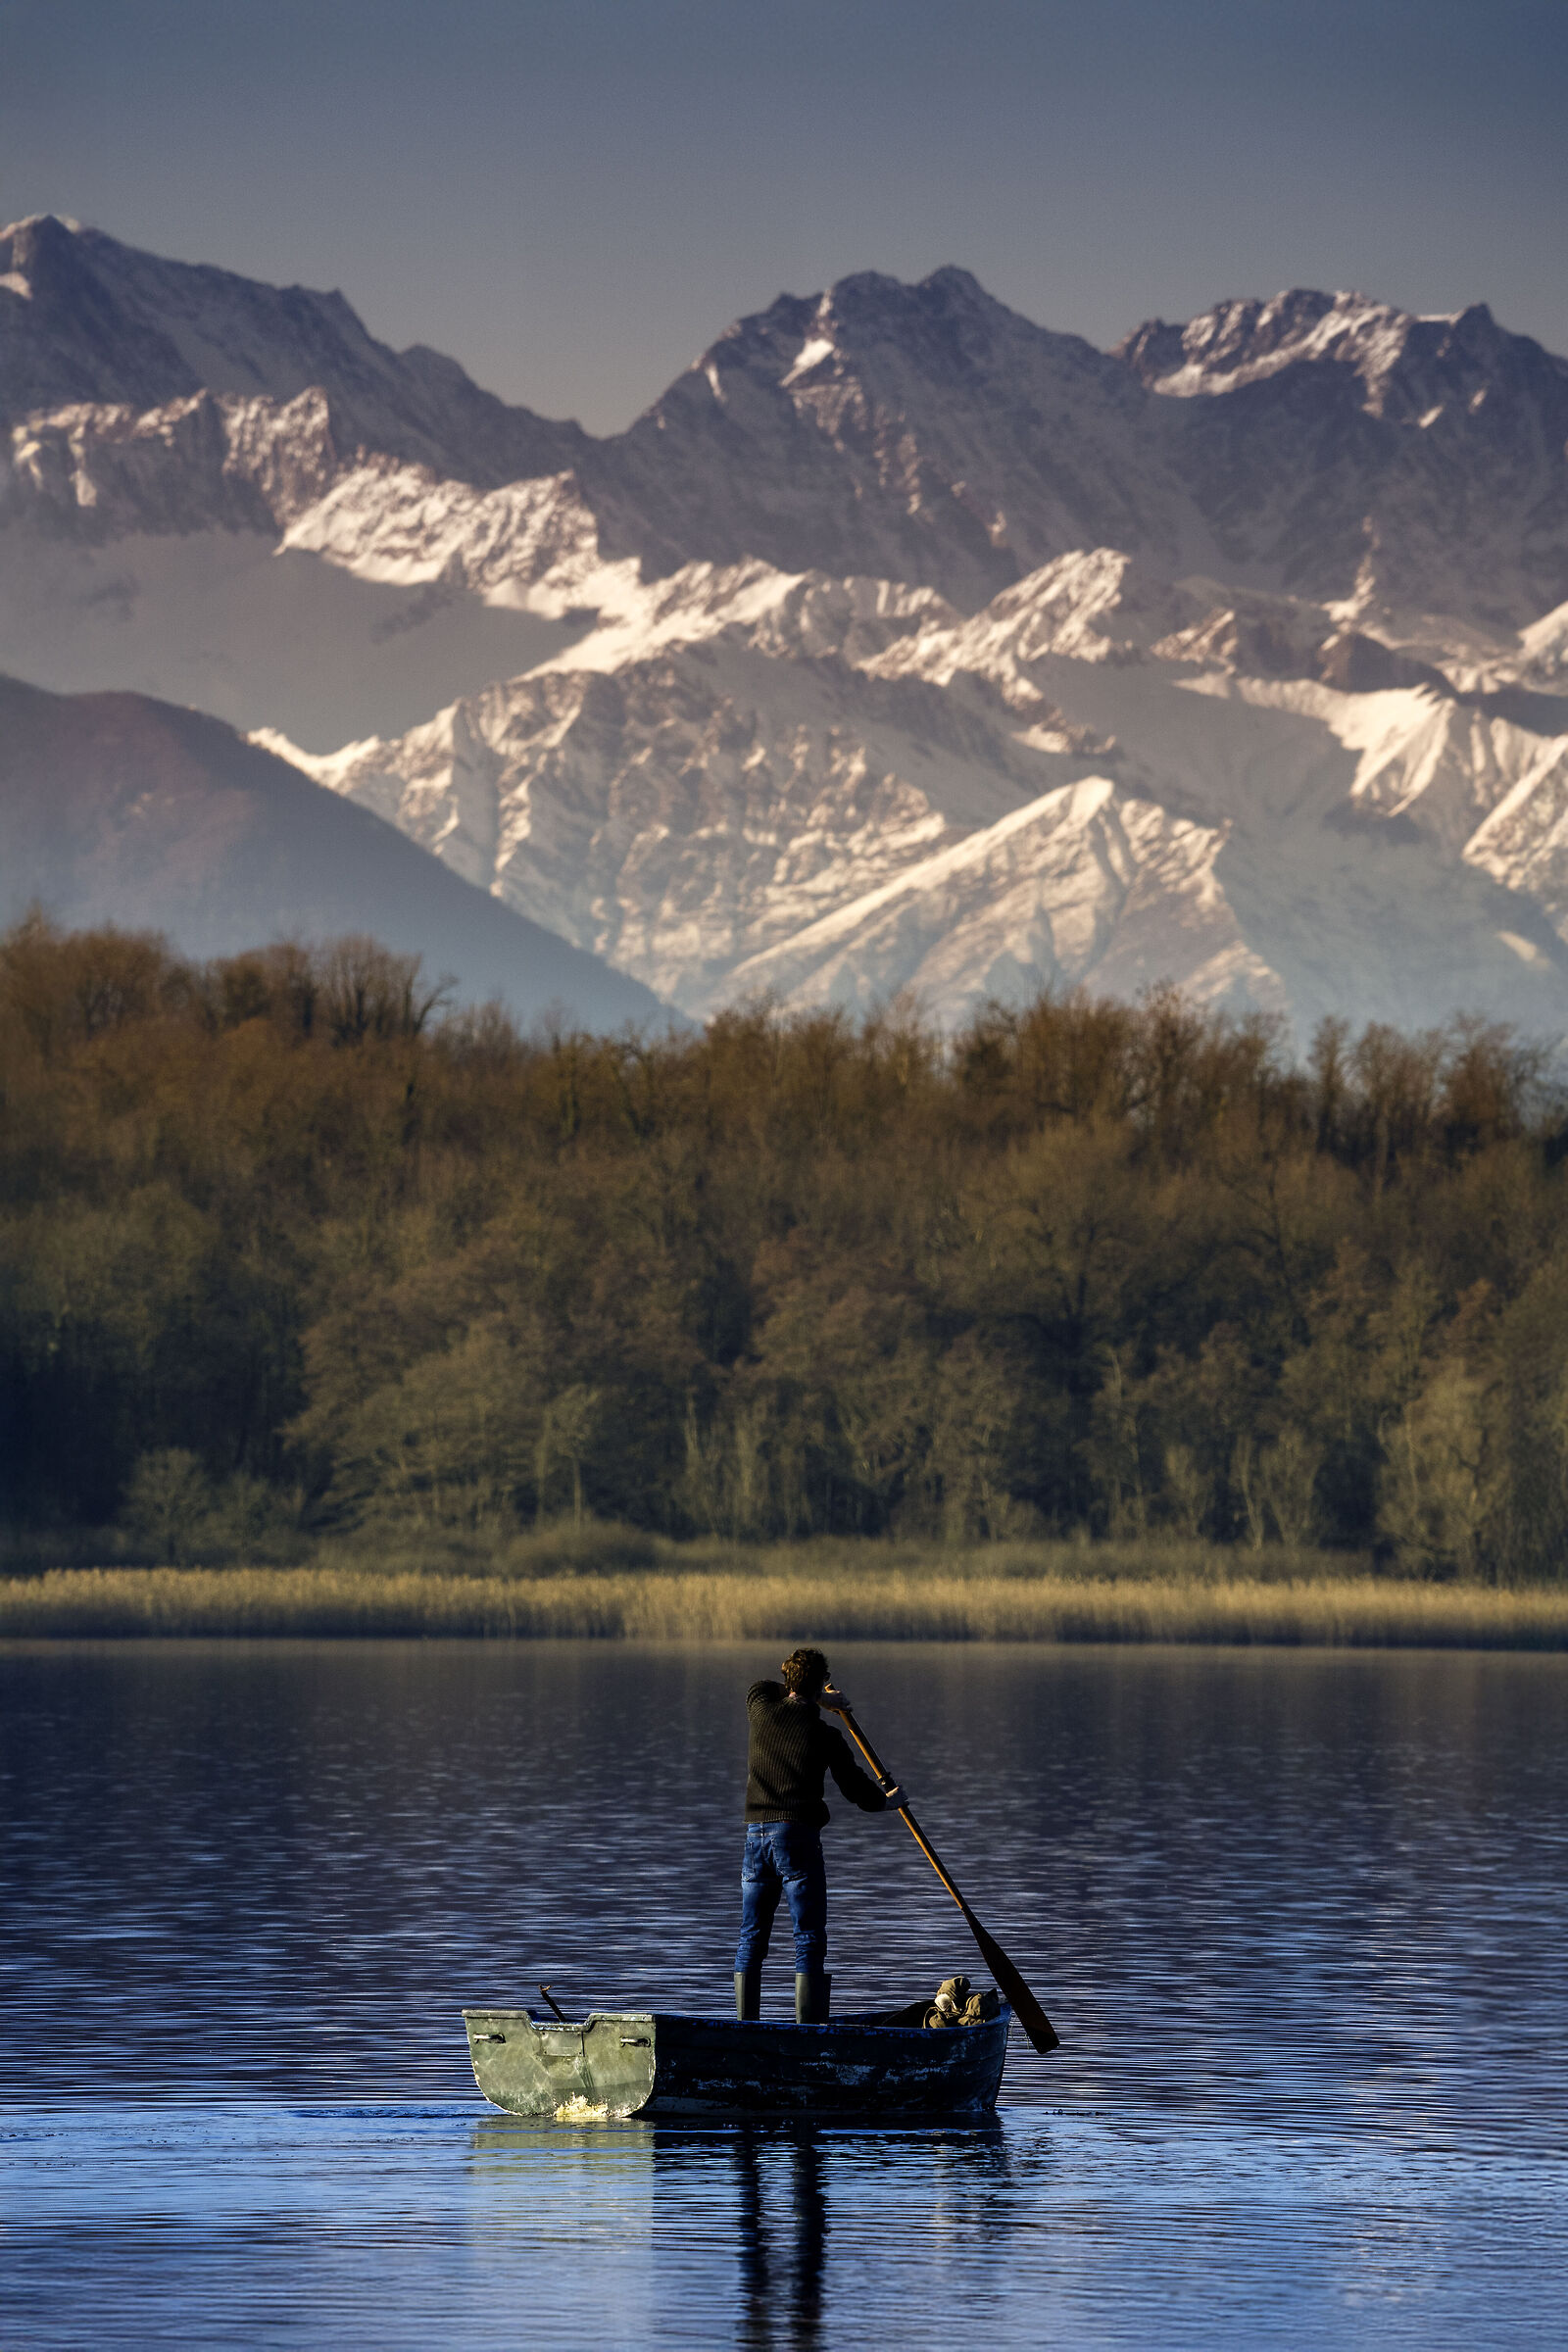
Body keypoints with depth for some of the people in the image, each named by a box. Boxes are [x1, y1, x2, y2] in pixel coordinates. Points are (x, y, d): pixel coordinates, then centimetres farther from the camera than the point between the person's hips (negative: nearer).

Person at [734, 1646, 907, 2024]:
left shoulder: (761, 1707, 6)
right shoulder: (825, 1737, -4)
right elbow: (857, 1790, 4)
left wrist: (815, 1698, 43)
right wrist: (888, 1801, 25)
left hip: (756, 1836, 5)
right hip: (798, 1836, -4)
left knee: (750, 1940, 10)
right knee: (809, 1943, -4)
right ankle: (807, 2035, -11)